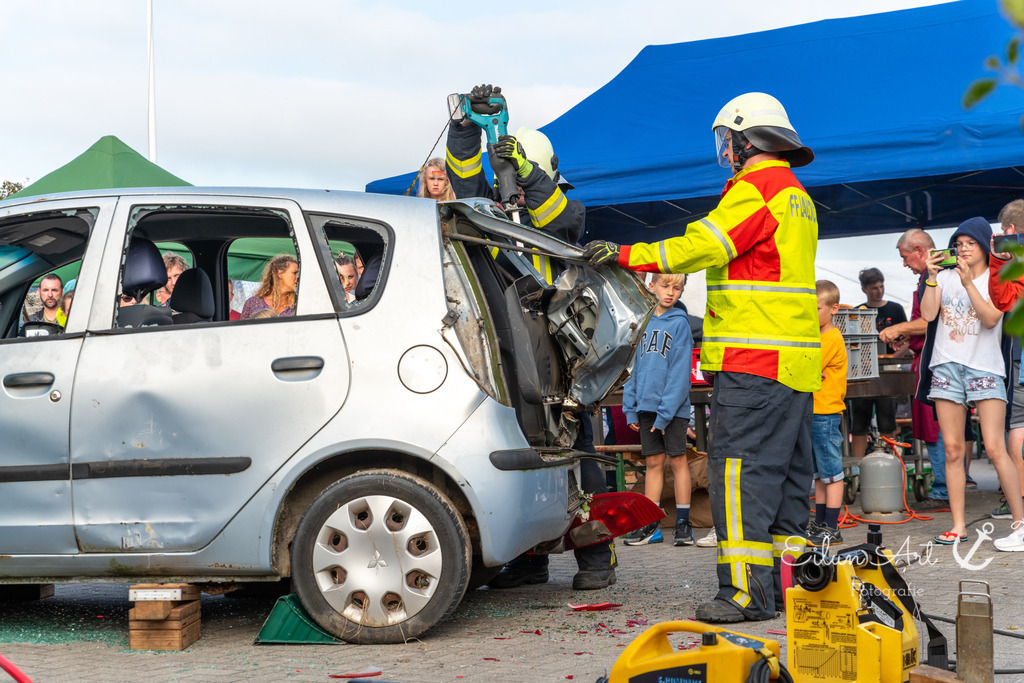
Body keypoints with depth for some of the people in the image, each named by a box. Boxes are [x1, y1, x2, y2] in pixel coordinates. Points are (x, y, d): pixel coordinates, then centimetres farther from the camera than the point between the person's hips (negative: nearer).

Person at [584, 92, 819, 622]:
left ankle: (748, 590, -11)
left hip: (754, 360, -10)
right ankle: (789, 581, 16)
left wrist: (624, 255, -8)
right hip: (795, 361, 10)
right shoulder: (796, 196, 22)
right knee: (785, 472, 11)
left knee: (739, 470, -9)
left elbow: (698, 247, -15)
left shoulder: (755, 189, -10)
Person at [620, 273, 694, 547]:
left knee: (678, 460, 1)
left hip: (673, 407, -5)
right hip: (646, 406, 5)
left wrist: (665, 413, -15)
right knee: (653, 462, 8)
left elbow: (680, 372, -11)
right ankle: (651, 525, 12)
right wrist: (630, 408, 8)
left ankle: (683, 523, 7)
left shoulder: (679, 323, -6)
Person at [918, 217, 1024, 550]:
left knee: (995, 448, -14)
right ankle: (958, 526, 6)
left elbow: (990, 319, -12)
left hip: (985, 368, -3)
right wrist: (932, 278, -7)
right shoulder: (946, 276, 11)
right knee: (953, 450, 2)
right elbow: (928, 315, 1)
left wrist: (969, 282, -18)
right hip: (947, 367, 3)